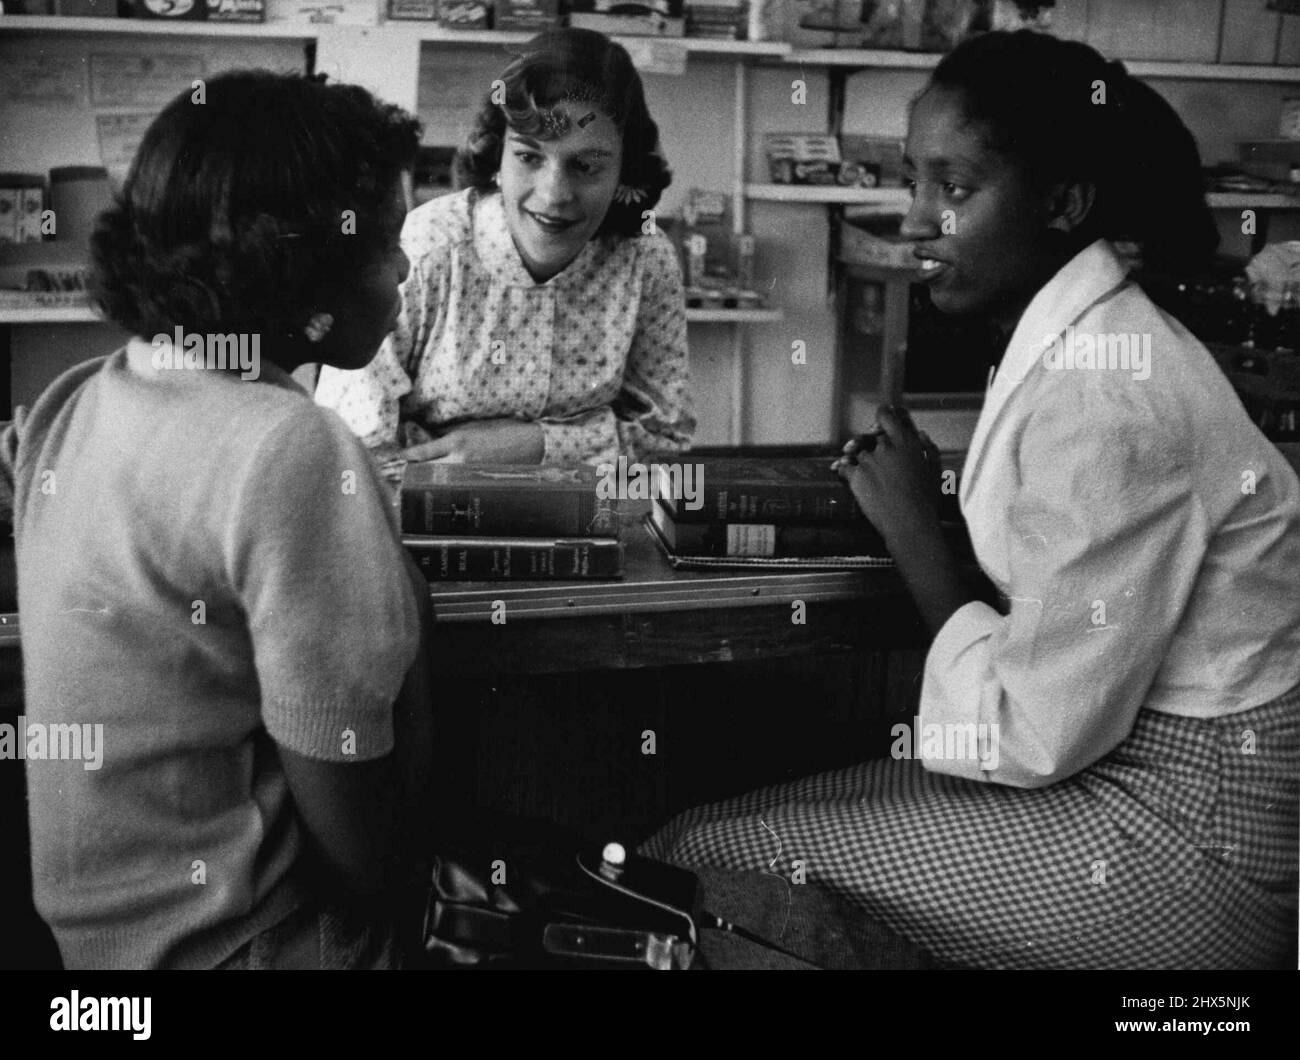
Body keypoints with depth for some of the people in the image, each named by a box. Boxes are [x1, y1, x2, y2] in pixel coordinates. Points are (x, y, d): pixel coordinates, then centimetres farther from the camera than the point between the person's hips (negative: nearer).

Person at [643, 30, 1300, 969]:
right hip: (1125, 752, 9)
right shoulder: (1087, 337, 6)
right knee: (730, 813, 5)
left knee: (706, 855, -9)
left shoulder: (1101, 396, -24)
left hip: (1185, 822, -8)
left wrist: (914, 531, -12)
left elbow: (1038, 738, -21)